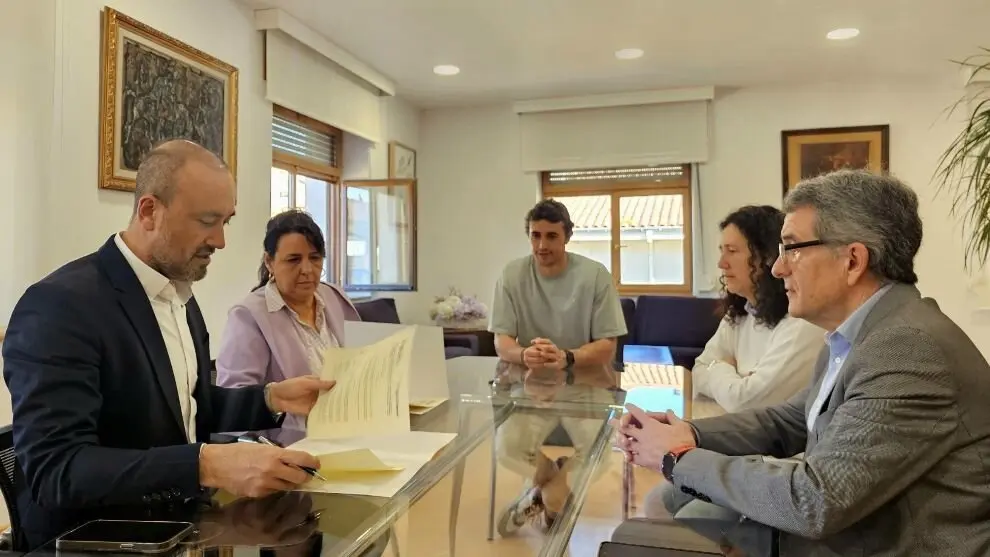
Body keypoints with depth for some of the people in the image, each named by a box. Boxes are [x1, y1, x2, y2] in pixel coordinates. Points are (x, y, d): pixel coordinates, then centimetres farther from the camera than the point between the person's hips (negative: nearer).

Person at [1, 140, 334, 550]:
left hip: (177, 523, 8)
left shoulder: (180, 294, 7)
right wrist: (209, 465, -37)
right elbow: (54, 469, -27)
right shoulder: (61, 304, -19)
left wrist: (271, 398, -1)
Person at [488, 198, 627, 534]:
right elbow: (502, 344, -4)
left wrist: (566, 357, -29)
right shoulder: (512, 275, -3)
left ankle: (544, 495, 10)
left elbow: (607, 348, -9)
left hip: (585, 383, -1)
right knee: (507, 447, -23)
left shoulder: (595, 275, -7)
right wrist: (524, 354, -28)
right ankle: (558, 488, 11)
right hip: (532, 384, 1)